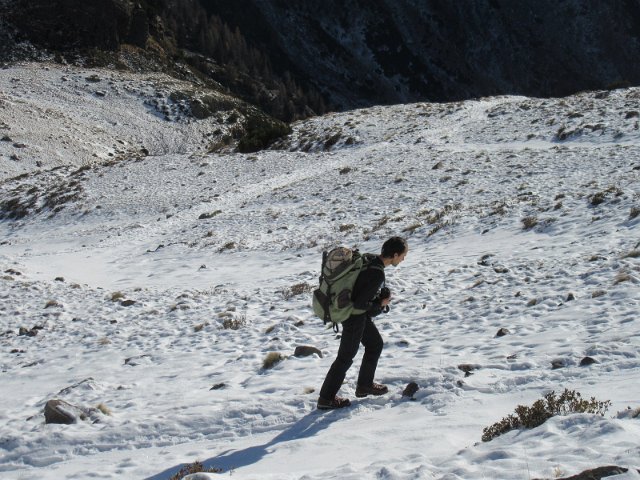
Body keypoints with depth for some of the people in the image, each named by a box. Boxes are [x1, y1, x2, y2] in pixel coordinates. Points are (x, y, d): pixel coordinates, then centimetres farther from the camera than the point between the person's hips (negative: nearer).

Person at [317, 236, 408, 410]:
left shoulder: (368, 259, -2)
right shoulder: (377, 274, -30)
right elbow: (359, 303, -28)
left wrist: (379, 298, 6)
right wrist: (380, 304, -13)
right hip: (355, 317, -9)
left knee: (375, 343, 21)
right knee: (346, 356, 2)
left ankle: (365, 385, 33)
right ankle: (326, 398, 12)